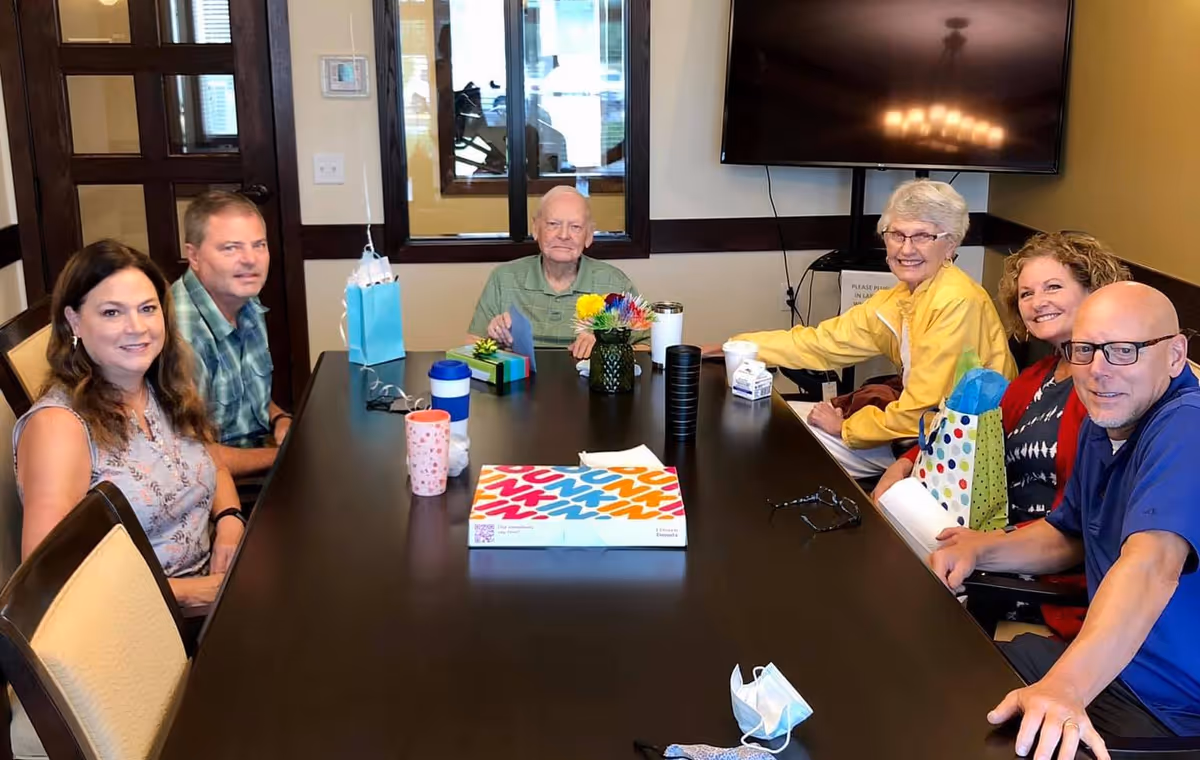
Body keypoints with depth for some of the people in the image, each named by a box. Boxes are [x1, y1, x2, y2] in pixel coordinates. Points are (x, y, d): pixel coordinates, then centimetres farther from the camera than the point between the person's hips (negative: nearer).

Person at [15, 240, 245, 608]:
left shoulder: (167, 392, 5)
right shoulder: (59, 424, -16)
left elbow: (214, 468, 21)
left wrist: (229, 522, -1)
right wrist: (183, 591, -20)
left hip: (209, 588, 7)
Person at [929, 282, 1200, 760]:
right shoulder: (1102, 423, 5)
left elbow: (1151, 564, -40)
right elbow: (1068, 537, 19)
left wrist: (1063, 688, -53)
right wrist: (983, 548, 0)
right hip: (1113, 665, 9)